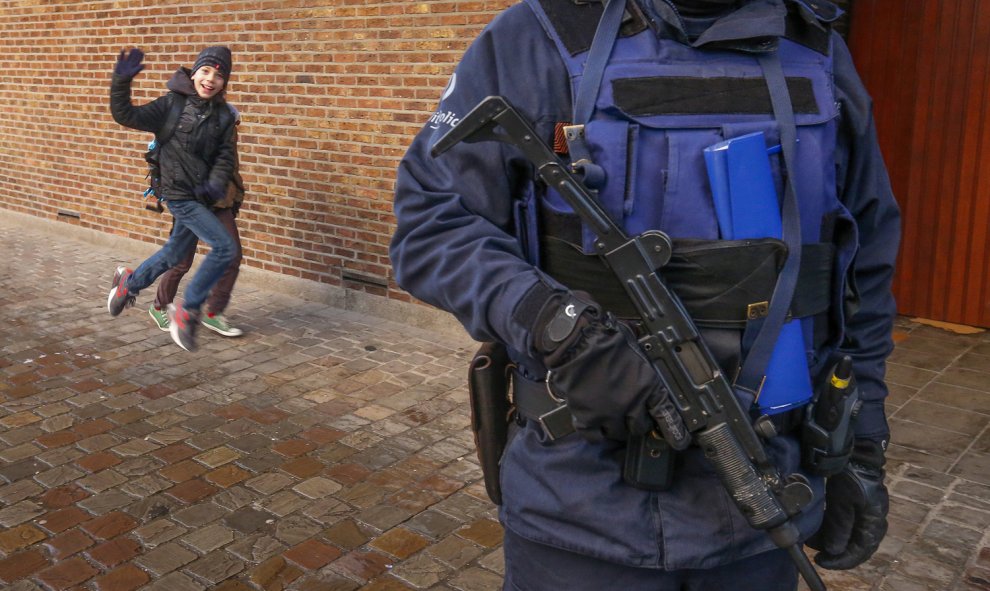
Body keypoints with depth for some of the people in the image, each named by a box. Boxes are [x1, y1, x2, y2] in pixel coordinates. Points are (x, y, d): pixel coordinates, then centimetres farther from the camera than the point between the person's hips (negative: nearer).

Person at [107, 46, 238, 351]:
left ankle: (128, 283, 48)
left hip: (201, 196, 6)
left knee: (175, 253, 21)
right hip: (180, 194, -6)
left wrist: (216, 184, -16)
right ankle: (187, 312, -2)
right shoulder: (173, 104, -9)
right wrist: (122, 82, -28)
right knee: (225, 247, -15)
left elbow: (225, 156, 1)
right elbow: (127, 116, -13)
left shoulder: (223, 116, 4)